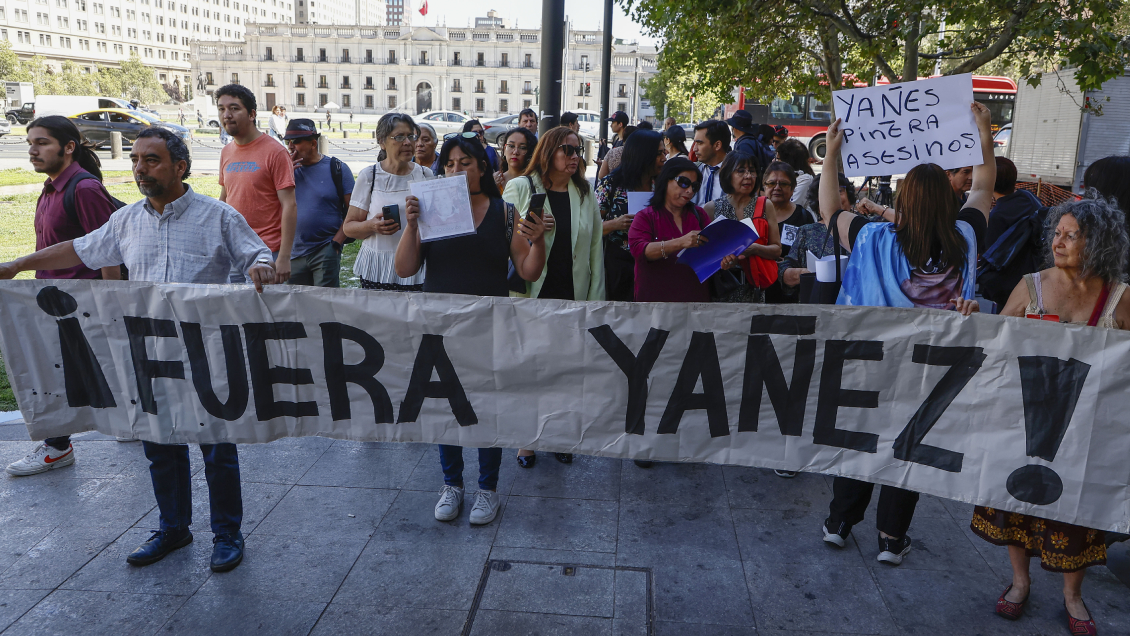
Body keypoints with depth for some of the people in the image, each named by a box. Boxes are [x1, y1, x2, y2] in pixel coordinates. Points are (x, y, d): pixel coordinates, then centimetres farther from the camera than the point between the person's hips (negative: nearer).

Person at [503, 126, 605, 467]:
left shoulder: (585, 194, 10)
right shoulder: (519, 188, 0)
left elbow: (595, 247, 9)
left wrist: (595, 298, 4)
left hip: (572, 297, 3)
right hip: (532, 294, -2)